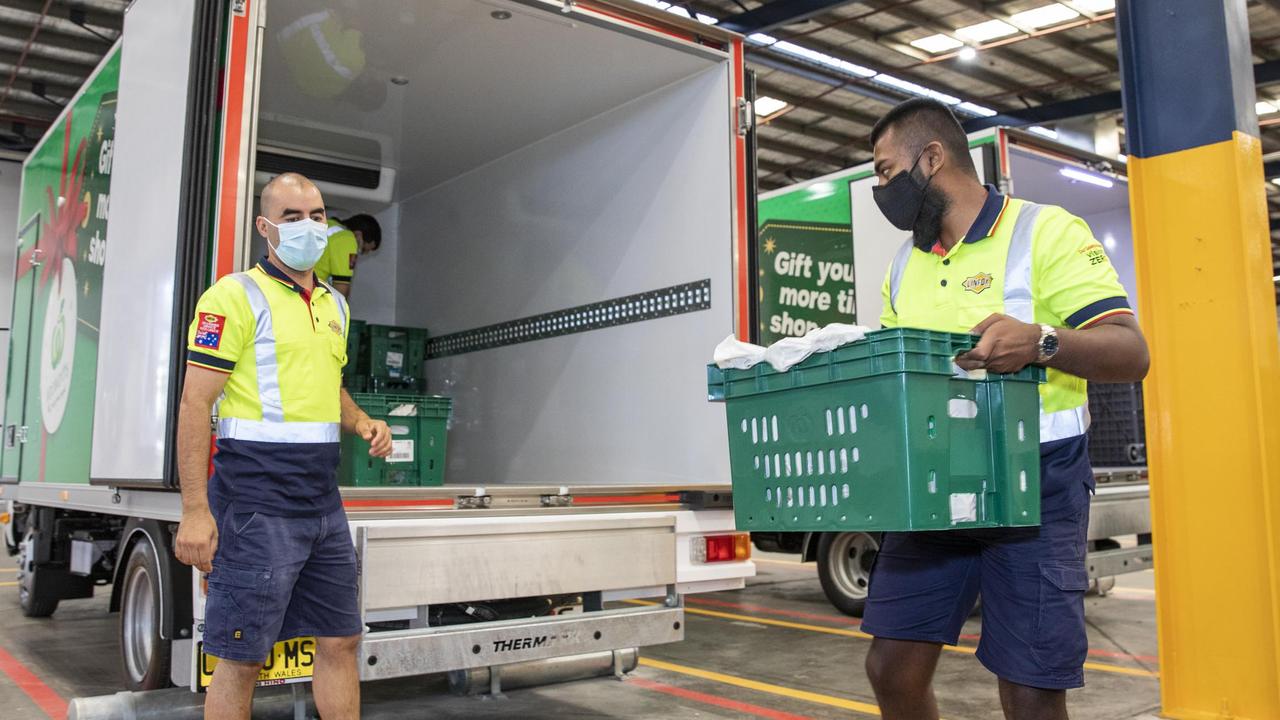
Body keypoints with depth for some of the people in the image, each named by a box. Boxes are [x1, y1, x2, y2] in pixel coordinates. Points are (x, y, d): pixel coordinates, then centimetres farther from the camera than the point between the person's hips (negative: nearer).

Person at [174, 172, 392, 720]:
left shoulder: (334, 304, 16)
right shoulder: (235, 296, -7)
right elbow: (195, 402, -12)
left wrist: (362, 423, 6)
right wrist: (195, 509, -18)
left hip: (323, 500, 7)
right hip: (257, 504, -7)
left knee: (340, 640, 13)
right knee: (241, 658, 1)